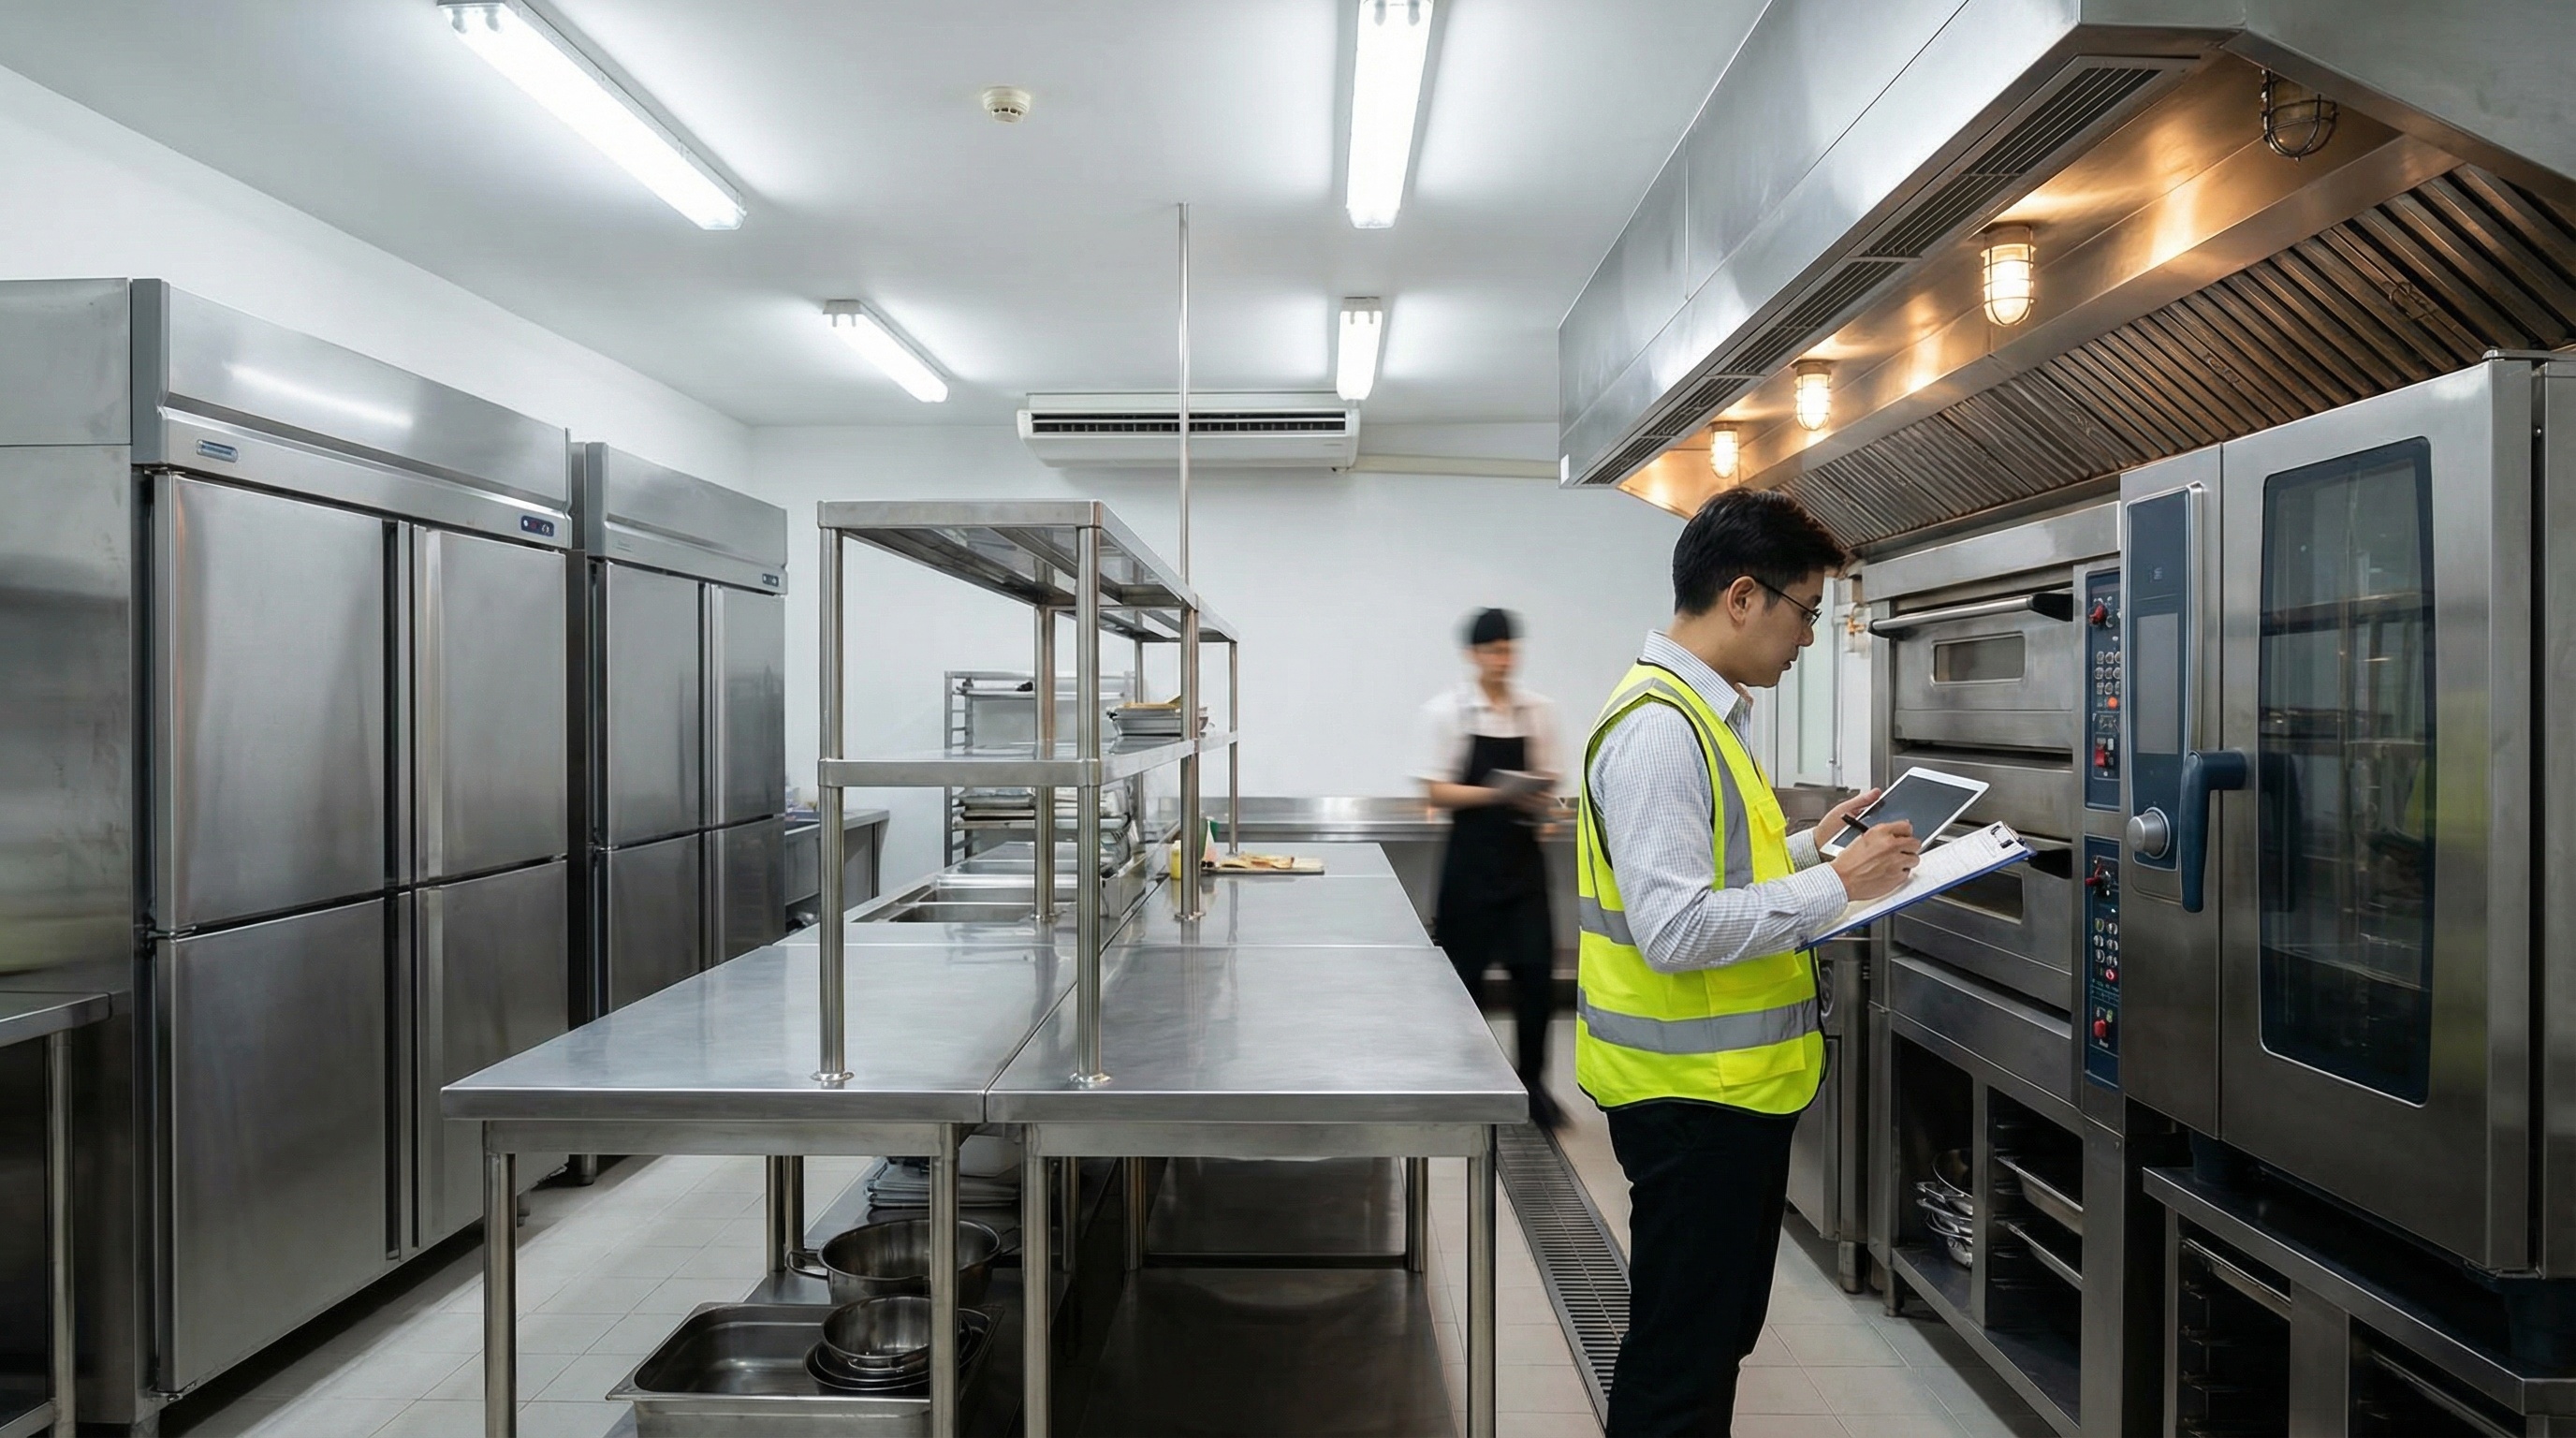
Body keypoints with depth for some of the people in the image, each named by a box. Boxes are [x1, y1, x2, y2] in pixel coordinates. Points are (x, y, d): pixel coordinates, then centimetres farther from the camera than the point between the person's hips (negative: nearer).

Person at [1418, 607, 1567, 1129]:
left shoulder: (1538, 711, 7)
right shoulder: (1447, 709, -3)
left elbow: (1546, 783, 11)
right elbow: (1437, 791, -6)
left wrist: (1540, 798, -13)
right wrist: (1495, 794, -21)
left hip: (1522, 855, 3)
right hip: (1471, 856, -2)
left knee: (1536, 969, -2)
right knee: (1464, 969, 4)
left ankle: (1532, 1082, 12)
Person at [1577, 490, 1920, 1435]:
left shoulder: (1700, 713, 12)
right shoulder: (1658, 727, -20)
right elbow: (1675, 929, -27)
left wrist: (1809, 845, 10)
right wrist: (1834, 885, -20)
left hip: (1732, 1083, 10)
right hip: (1693, 1094, -10)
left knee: (1722, 1335, 22)